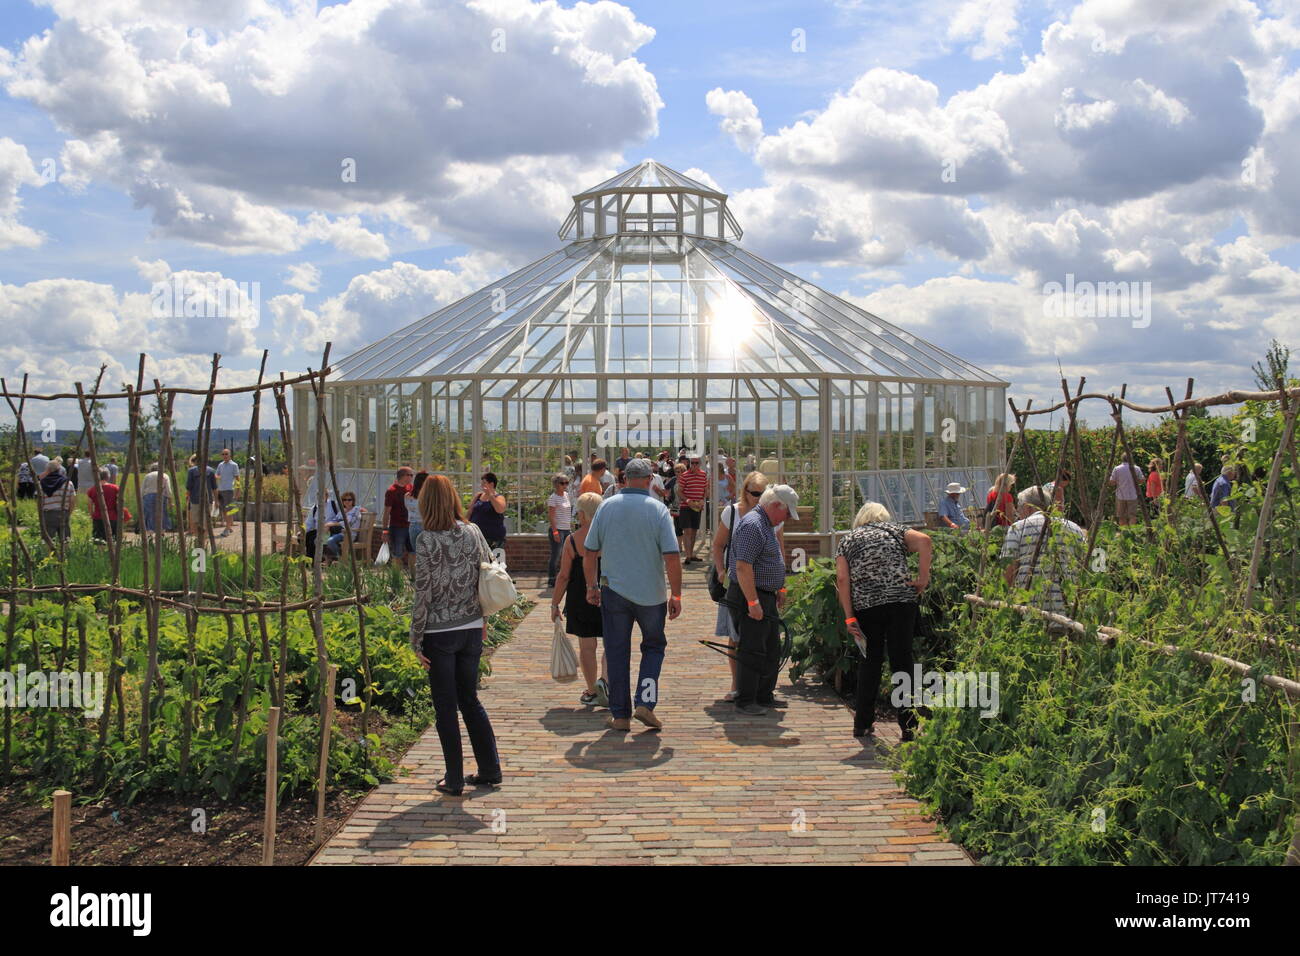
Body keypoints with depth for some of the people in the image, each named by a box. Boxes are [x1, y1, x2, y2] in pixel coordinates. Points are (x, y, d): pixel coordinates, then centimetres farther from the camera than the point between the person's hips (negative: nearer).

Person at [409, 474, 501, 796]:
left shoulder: (427, 540, -14)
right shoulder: (473, 532, 0)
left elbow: (423, 594, -13)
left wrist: (416, 641, -7)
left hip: (439, 634, -5)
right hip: (472, 630, 5)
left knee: (445, 707, 7)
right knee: (470, 699, 18)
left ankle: (454, 780, 13)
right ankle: (490, 770, 22)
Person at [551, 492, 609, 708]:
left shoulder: (572, 540, -6)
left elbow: (564, 576, -4)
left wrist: (555, 603, 6)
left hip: (579, 599, 0)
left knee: (586, 645, 10)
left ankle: (592, 692, 18)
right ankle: (605, 679, -11)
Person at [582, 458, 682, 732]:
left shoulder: (607, 507, -1)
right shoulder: (658, 509, -7)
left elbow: (590, 553, 2)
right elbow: (671, 557, -11)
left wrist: (592, 586, 15)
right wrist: (676, 595, -3)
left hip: (613, 592, 1)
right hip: (650, 593, -1)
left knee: (617, 653, 10)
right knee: (654, 646, 18)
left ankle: (620, 715, 14)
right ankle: (645, 702, 3)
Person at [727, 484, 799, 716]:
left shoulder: (766, 525, 15)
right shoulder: (752, 525, -19)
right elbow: (743, 567, -25)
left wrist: (779, 589, 26)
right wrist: (753, 602, -25)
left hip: (766, 597, 11)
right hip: (750, 597, -11)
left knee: (772, 650, 16)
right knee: (751, 651, -4)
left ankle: (764, 696, 27)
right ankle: (745, 701, 4)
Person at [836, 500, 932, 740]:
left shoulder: (847, 540, 15)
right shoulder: (895, 531, 14)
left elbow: (842, 579, 2)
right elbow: (924, 541, -7)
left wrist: (849, 617, 0)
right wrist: (923, 577, -3)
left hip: (865, 606, 1)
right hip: (901, 601, -1)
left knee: (870, 662, 13)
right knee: (902, 661, 5)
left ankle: (863, 723, 16)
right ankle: (908, 726, 3)